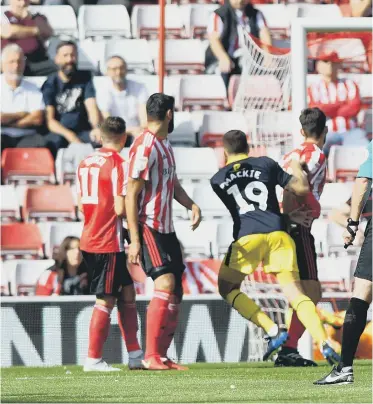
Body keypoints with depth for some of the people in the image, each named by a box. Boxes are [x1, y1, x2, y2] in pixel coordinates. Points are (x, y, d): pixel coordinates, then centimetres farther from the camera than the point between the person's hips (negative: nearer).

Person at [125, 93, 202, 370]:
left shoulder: (165, 145, 15)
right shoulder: (144, 147, -15)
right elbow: (131, 194, -16)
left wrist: (192, 205, 2)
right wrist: (134, 240, -20)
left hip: (166, 228, 10)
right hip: (148, 227, -10)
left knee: (176, 293, 8)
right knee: (165, 284, -20)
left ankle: (162, 356, 14)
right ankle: (151, 356, -20)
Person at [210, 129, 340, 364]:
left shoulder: (218, 180, 15)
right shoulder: (266, 164, 14)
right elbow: (302, 188, 12)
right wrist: (297, 168, 34)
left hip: (247, 237, -2)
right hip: (278, 234, 2)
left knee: (228, 288, 15)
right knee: (295, 293, 2)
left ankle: (273, 331, -2)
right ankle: (324, 344, -16)